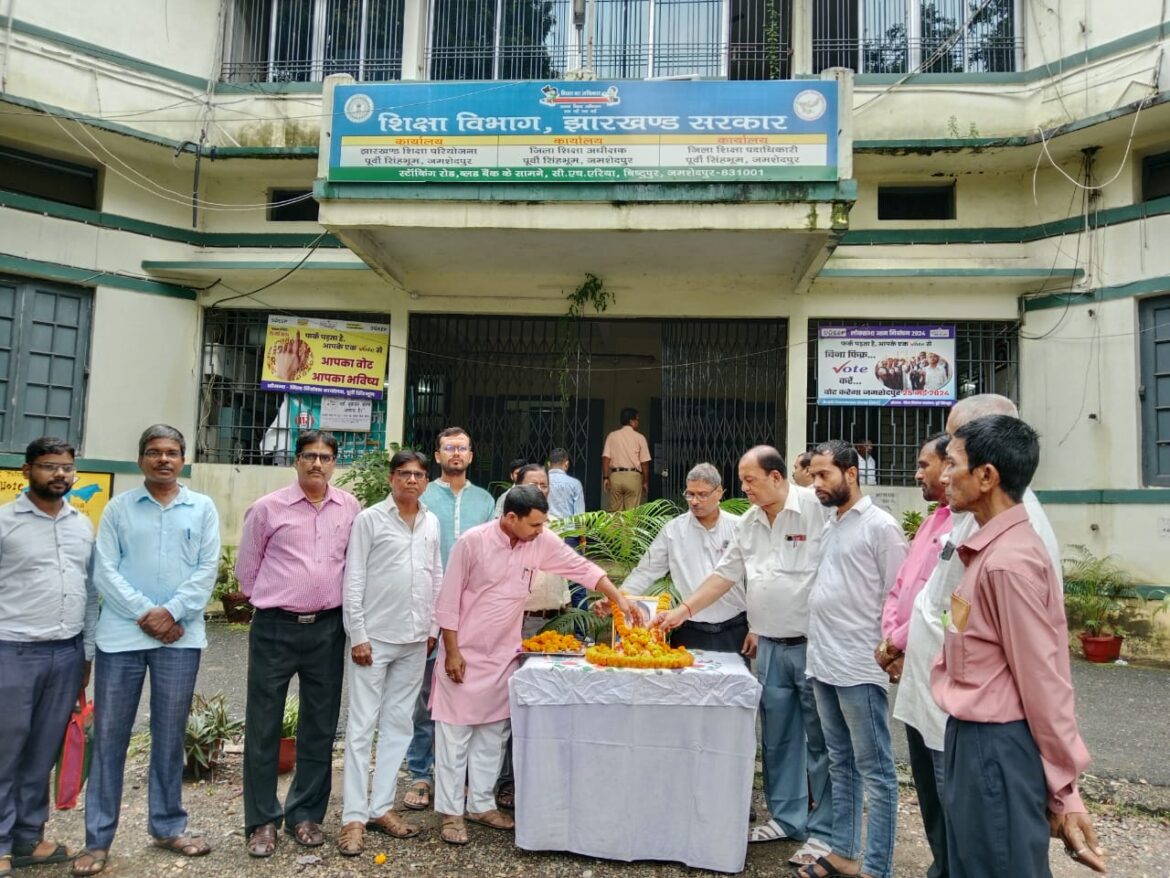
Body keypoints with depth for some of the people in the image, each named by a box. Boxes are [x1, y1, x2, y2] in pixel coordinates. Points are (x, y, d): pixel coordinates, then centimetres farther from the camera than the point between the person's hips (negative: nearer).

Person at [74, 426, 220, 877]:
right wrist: (144, 613, -11)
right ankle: (97, 838, 18)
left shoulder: (202, 508, 6)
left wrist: (171, 612, -11)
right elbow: (104, 571, -2)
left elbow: (207, 570, 0)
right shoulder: (118, 507, 5)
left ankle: (168, 826, 25)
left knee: (170, 736, 10)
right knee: (109, 737, 6)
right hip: (121, 635, 0)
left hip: (180, 636, 1)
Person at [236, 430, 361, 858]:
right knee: (263, 727, 5)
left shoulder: (350, 507, 2)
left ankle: (306, 814, 26)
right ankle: (262, 820, 20)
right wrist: (272, 601, 10)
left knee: (320, 727, 11)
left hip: (328, 629, 2)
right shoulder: (267, 508, -4)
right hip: (275, 629, -2)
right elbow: (246, 568, 5)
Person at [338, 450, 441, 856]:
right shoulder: (369, 519, -5)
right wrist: (357, 635, -11)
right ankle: (354, 817, 9)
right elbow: (354, 581, -7)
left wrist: (433, 627, 11)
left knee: (398, 725, 11)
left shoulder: (431, 523, 10)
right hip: (374, 637, -5)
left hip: (414, 639, 5)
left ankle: (381, 807, 22)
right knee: (362, 727, 0)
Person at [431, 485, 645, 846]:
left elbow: (583, 568, 0)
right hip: (464, 653, -5)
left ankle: (481, 804, 27)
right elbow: (449, 599, -13)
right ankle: (451, 812, 16)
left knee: (493, 733, 13)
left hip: (503, 654, 5)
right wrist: (451, 651, -13)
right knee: (455, 733, 4)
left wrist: (621, 600, -6)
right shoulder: (473, 542, -19)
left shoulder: (541, 541, -7)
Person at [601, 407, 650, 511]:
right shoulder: (639, 437, 1)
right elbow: (644, 463, 0)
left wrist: (605, 478, 2)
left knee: (614, 512, 7)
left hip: (615, 476, 2)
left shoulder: (612, 436, 6)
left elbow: (605, 458, -1)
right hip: (633, 476, -2)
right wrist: (645, 482, 9)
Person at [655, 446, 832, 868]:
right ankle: (787, 817, 30)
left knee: (819, 741, 3)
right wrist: (683, 610, 9)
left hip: (812, 644, -7)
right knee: (776, 738, 15)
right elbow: (725, 574, 13)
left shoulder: (815, 509, -13)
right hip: (770, 646, 7)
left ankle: (823, 832, 17)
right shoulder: (749, 522, 8)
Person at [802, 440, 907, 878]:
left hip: (860, 668, -8)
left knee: (875, 772, 3)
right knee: (840, 764, 17)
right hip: (823, 664, 8)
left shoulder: (881, 526, -10)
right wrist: (817, 650, 14)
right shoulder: (828, 526, 12)